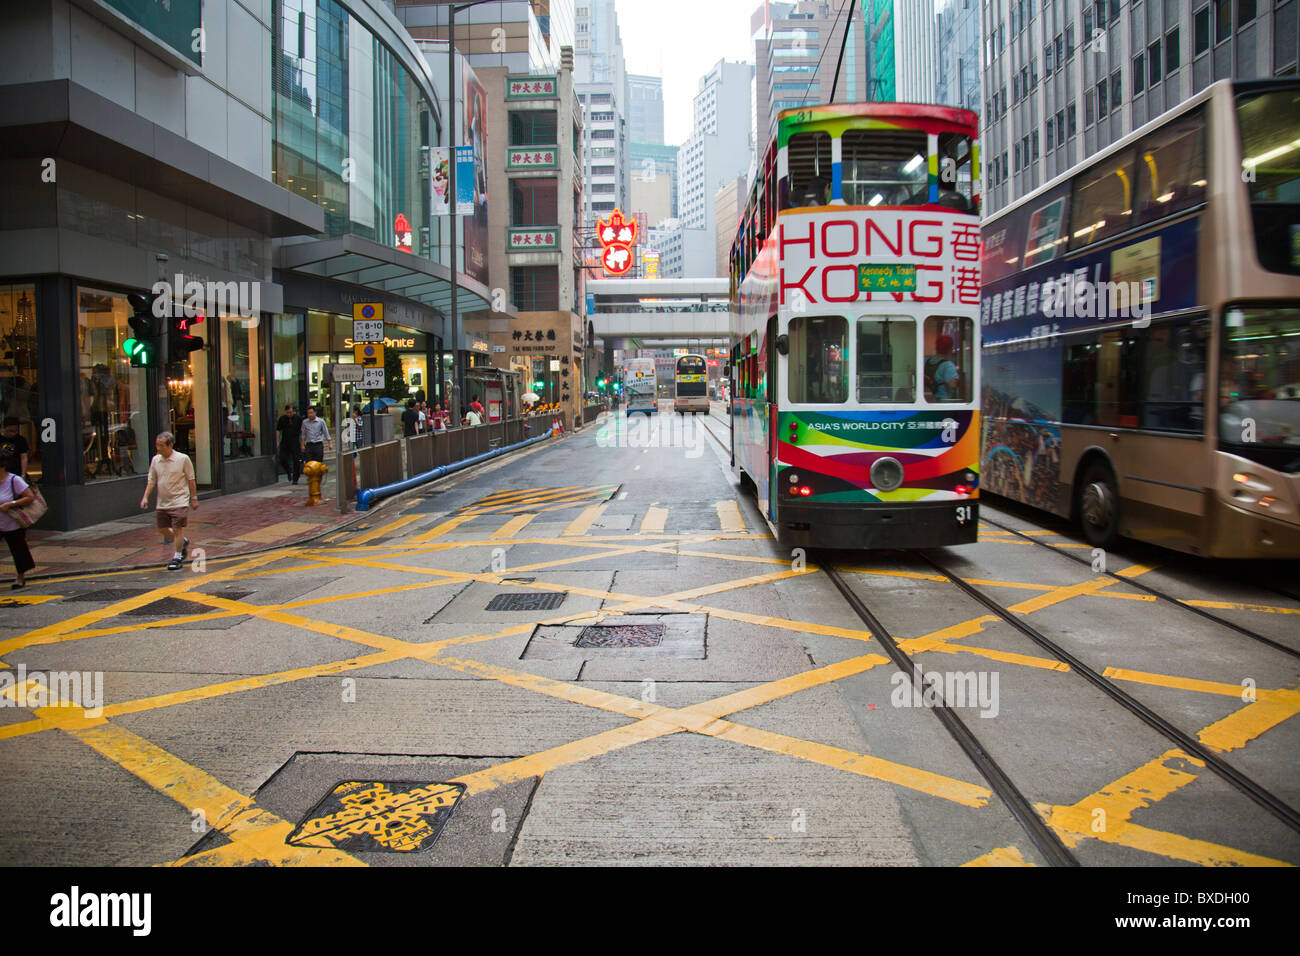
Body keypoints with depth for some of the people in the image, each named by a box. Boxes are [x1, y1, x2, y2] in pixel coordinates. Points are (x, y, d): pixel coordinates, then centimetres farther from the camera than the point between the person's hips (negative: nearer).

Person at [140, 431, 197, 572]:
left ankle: (177, 558, 4)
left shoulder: (183, 459, -9)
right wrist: (145, 497, -1)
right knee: (163, 529, 10)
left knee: (177, 529, -7)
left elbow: (191, 480, -2)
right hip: (162, 502, 6)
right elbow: (152, 481, 11)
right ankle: (183, 542, 35)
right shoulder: (156, 460, 5)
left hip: (178, 501, -6)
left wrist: (194, 498, 0)